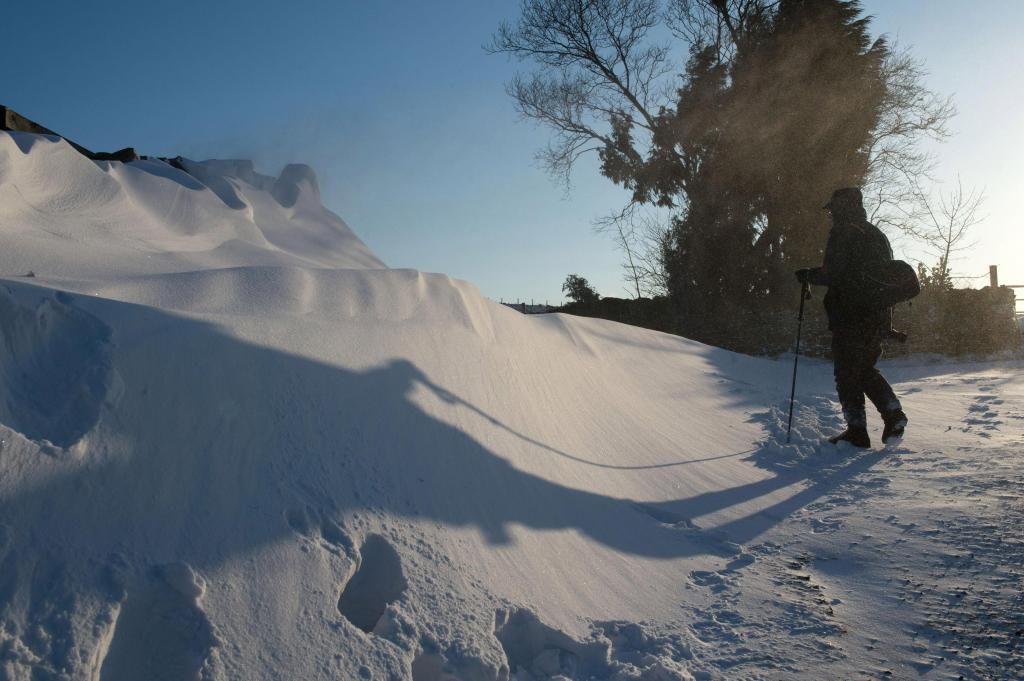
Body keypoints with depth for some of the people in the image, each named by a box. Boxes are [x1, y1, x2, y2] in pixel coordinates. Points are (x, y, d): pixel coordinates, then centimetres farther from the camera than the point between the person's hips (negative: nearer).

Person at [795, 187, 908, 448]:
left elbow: (832, 275, -19)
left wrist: (808, 275, -1)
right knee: (867, 370, 21)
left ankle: (857, 430, 1)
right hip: (878, 317, 8)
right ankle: (893, 413, 8)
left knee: (847, 374, 1)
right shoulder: (878, 235, 17)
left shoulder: (843, 234, -10)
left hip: (850, 318, -8)